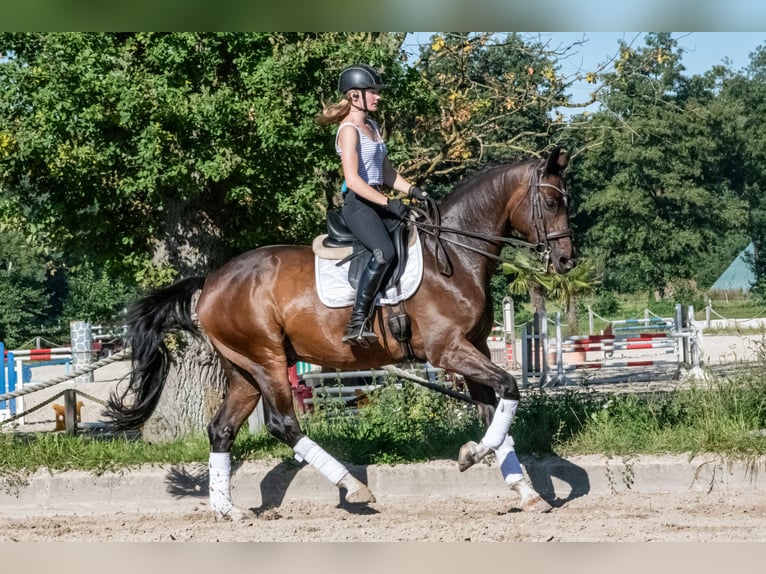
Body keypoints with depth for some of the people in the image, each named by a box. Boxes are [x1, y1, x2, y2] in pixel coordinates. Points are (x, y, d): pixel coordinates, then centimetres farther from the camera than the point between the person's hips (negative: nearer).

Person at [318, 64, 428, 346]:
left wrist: (413, 190, 5)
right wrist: (389, 203, -23)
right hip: (358, 204, -10)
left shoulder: (372, 126, 18)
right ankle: (357, 323, -31)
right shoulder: (349, 130, -9)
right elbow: (353, 180, -19)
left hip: (378, 203, 10)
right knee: (384, 252, -31)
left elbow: (387, 173, 21)